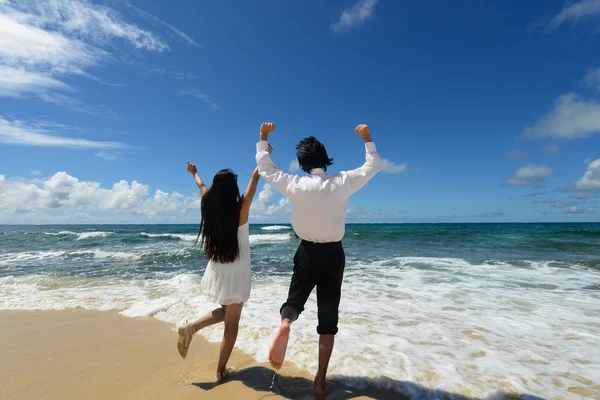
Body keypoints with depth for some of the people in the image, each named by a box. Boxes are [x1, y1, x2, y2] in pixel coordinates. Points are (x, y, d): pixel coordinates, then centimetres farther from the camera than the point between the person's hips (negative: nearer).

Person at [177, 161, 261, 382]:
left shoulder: (209, 207, -6)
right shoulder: (241, 209, -18)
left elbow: (201, 186, 15)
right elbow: (255, 178, -7)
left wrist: (194, 172, 35)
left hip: (216, 271, 5)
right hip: (235, 273, -5)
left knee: (224, 312, 28)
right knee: (231, 323, 11)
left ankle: (191, 328, 8)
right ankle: (221, 371, 20)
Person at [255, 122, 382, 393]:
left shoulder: (294, 185, -11)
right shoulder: (342, 183, -9)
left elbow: (265, 168, 5)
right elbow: (373, 166, 8)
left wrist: (263, 138, 17)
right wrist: (367, 139, 21)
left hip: (308, 252, 0)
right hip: (334, 254, 1)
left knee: (295, 299, 21)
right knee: (328, 317, 12)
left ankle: (285, 322, -15)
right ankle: (320, 380, 17)